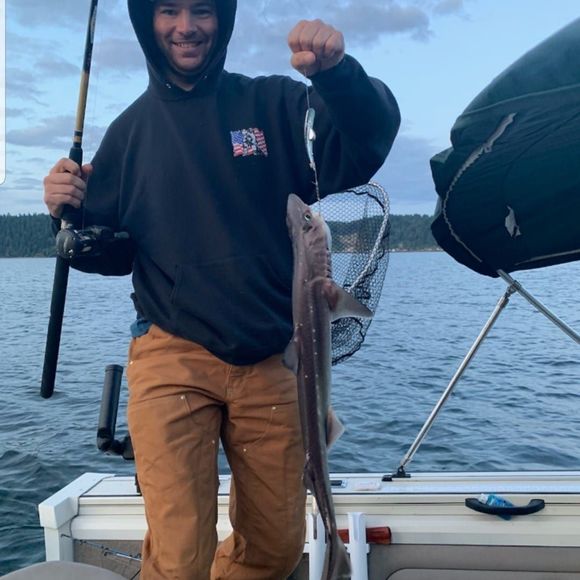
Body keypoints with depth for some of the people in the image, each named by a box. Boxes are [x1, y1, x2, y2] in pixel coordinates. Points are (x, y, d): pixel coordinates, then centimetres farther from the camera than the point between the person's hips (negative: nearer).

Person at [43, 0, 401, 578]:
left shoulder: (275, 104, 4)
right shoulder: (131, 130, 7)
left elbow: (368, 143, -11)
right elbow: (111, 255, 10)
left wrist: (336, 71, -29)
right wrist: (73, 216, -10)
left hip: (272, 361, 1)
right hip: (172, 359, -1)